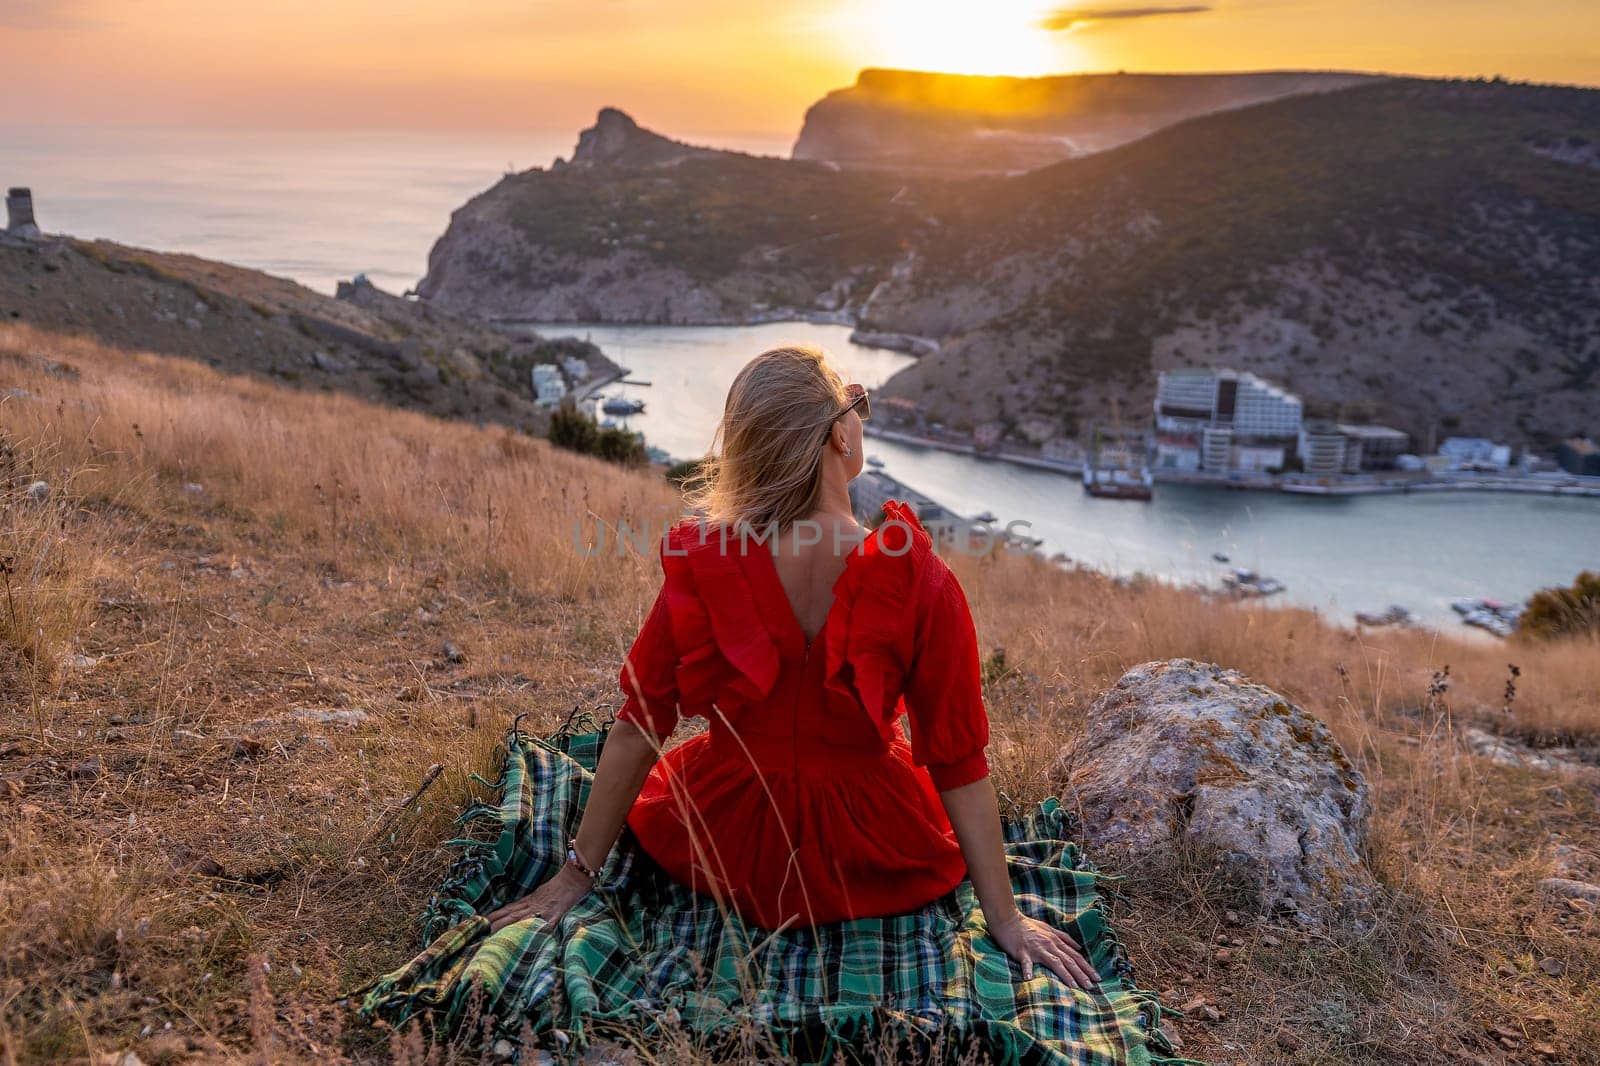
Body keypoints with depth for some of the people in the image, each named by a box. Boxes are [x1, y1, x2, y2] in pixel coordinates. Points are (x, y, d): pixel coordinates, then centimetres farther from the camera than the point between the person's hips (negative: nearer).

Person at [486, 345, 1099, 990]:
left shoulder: (701, 564, -22)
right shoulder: (920, 582, -25)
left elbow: (638, 728, -13)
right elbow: (960, 764, -17)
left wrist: (574, 877, 0)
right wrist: (1005, 919, -5)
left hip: (722, 855, 0)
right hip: (874, 869, 0)